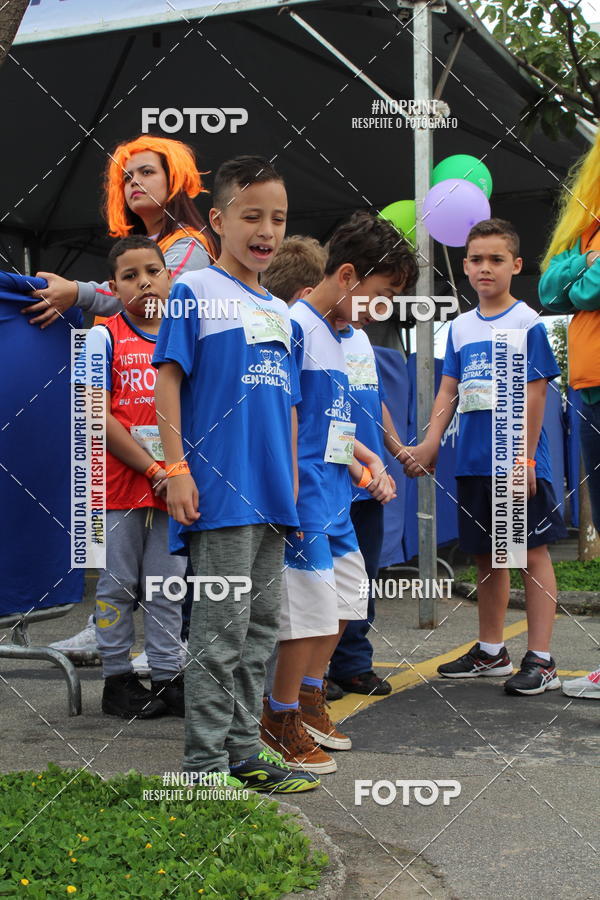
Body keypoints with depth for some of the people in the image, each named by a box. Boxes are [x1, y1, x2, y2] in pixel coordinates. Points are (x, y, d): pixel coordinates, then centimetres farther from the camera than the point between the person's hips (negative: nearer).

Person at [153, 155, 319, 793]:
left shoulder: (280, 312, 18)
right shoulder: (195, 291, -2)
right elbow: (168, 379, -7)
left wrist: (292, 484, 17)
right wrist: (176, 469, -15)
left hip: (271, 498, 7)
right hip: (219, 493, -7)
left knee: (261, 626, 11)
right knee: (222, 627, -5)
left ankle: (244, 752, 22)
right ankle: (205, 765, 5)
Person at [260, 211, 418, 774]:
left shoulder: (332, 335, 16)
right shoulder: (294, 326, -13)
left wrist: (364, 463, 15)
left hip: (335, 496, 10)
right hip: (303, 496, -10)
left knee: (345, 597, 17)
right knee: (312, 606, -5)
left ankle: (308, 699, 32)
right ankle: (281, 721, 11)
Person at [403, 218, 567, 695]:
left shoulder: (526, 322, -5)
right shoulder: (461, 327, 11)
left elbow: (535, 393, -9)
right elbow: (449, 391, 10)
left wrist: (525, 459, -13)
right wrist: (430, 444, -1)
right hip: (474, 460, 6)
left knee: (532, 552, -2)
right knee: (487, 556, 14)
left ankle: (541, 660, 3)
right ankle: (491, 651, 27)